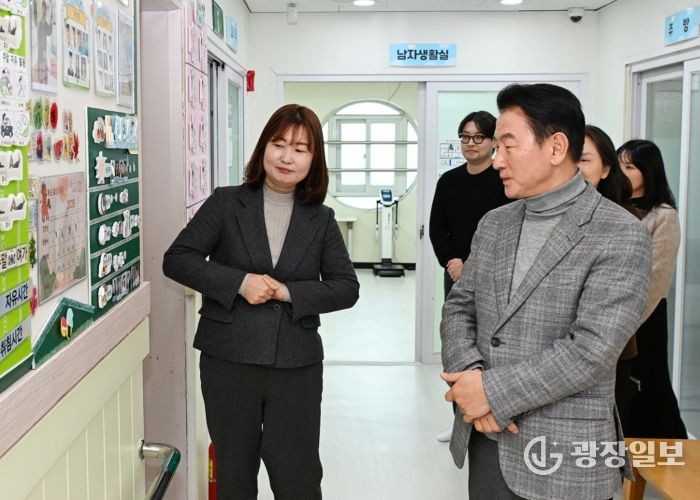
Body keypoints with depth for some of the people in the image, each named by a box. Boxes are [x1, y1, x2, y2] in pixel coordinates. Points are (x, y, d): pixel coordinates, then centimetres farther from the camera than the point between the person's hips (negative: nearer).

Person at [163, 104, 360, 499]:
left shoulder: (321, 219, 6)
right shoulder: (226, 203, 1)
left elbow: (346, 288, 2)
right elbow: (176, 259, -3)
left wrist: (287, 291, -14)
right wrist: (239, 282, -16)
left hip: (297, 366, 1)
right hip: (229, 362, 0)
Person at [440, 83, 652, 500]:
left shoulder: (622, 236, -12)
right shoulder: (494, 224, 8)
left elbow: (591, 349, -20)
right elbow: (459, 307, 7)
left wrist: (493, 390, -17)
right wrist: (469, 377, -11)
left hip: (562, 454, -5)